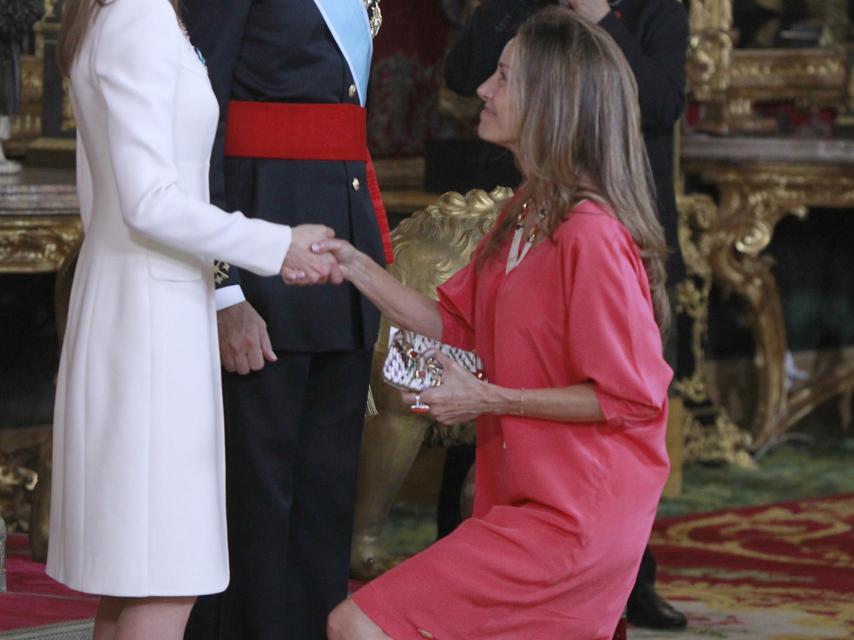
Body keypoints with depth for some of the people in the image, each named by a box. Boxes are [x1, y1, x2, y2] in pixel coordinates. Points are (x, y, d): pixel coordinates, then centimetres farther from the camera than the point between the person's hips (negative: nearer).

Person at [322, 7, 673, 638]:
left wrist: (488, 399, -15)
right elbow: (455, 323, 16)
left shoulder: (590, 235, -20)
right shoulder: (524, 214, 10)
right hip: (523, 501, 10)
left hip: (568, 523, -10)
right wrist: (357, 268, 5)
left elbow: (630, 395, -18)